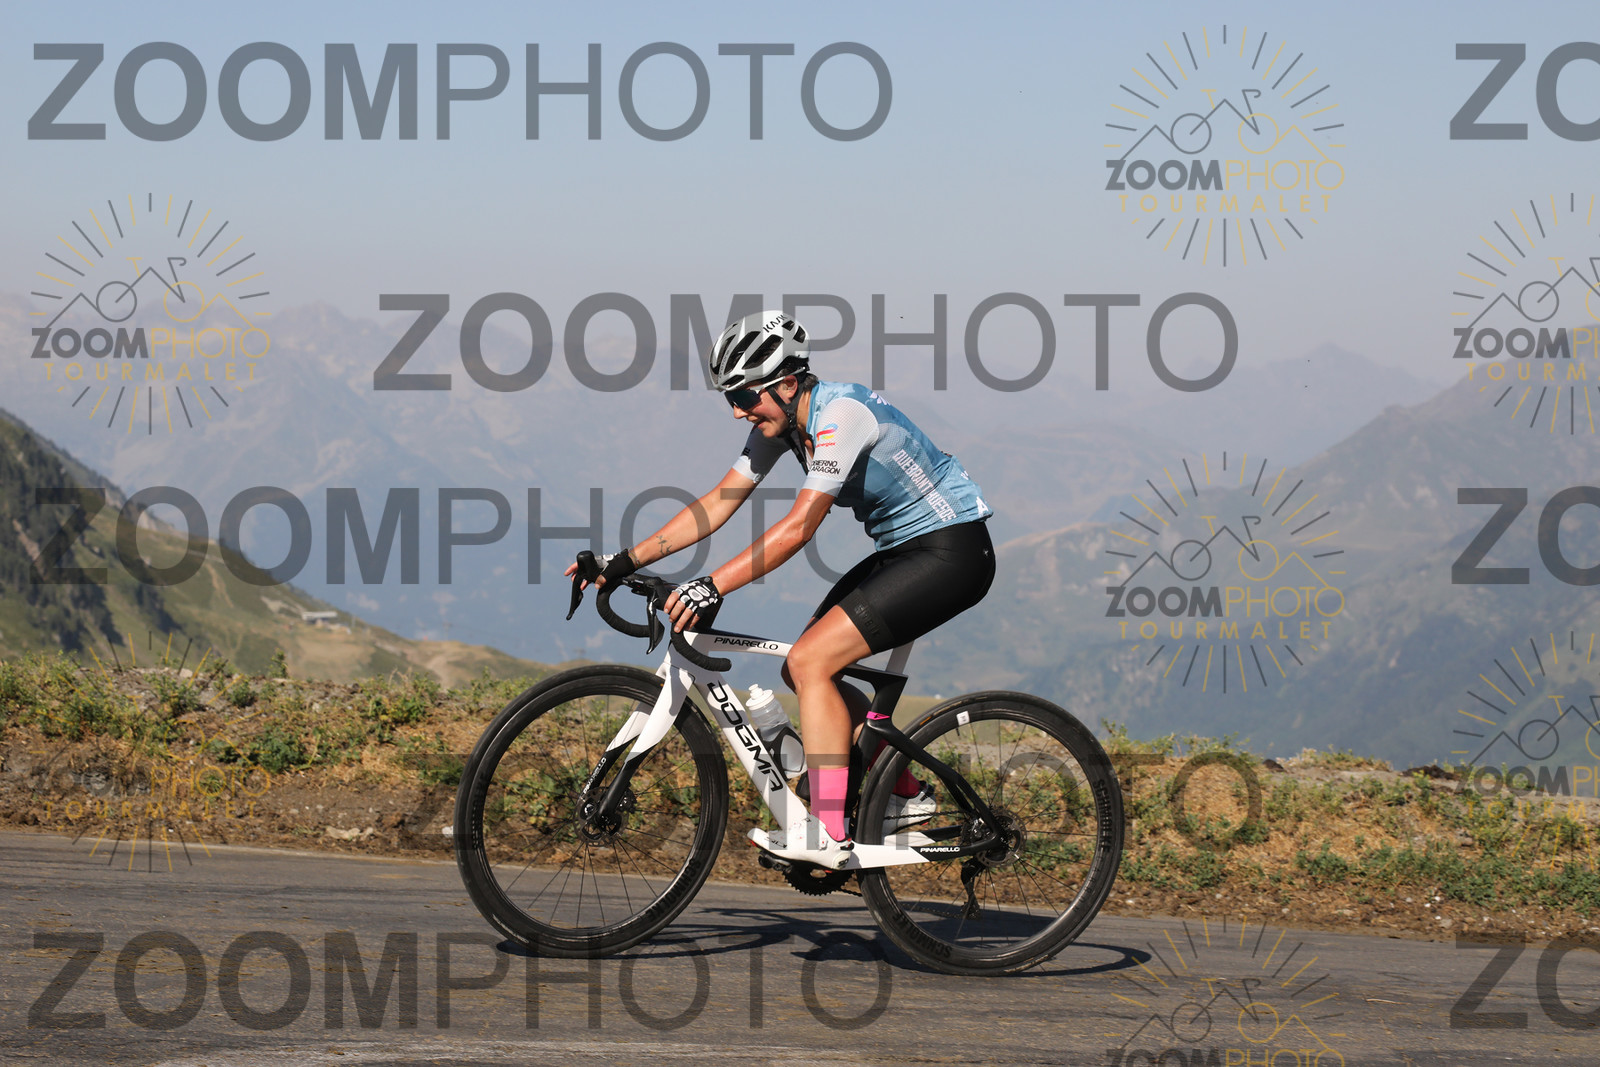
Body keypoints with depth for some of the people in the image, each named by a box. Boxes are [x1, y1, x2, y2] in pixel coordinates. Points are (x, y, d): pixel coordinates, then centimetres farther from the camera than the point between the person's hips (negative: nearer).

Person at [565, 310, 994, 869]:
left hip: (952, 551, -10)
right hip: (902, 550, 10)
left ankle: (827, 834, -16)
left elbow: (799, 525, -32)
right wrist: (624, 562, -2)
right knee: (804, 669, 5)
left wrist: (715, 586, -38)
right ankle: (907, 792, 15)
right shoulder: (779, 420, 2)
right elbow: (717, 505, 4)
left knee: (811, 660, -18)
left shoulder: (841, 413, -25)